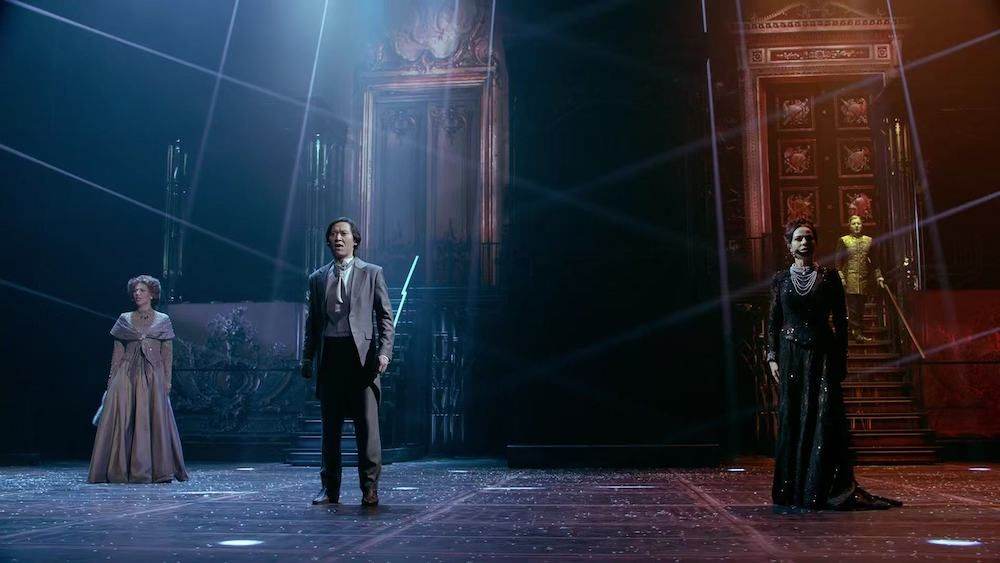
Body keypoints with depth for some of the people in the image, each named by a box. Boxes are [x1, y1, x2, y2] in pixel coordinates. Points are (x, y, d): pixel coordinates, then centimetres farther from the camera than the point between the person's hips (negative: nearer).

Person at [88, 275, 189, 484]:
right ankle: (120, 470, 0)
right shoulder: (124, 320, 11)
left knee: (154, 420, -4)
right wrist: (112, 379, 2)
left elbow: (167, 353, 6)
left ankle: (158, 470, 2)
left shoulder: (163, 321, 8)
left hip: (153, 375, -1)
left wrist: (167, 380, -2)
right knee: (122, 420, -5)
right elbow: (118, 352, 10)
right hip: (127, 374, 1)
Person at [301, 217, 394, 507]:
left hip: (361, 354, -3)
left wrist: (384, 351, -8)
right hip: (329, 355, 3)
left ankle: (370, 488, 2)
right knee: (330, 426, 7)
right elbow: (312, 321, 17)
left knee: (367, 425, -6)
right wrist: (307, 358, 9)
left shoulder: (371, 273, 7)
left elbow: (385, 315, 4)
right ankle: (330, 488, 15)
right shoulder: (318, 278, 16)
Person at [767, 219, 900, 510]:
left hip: (823, 352, -1)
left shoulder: (829, 276, 5)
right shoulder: (781, 279, 7)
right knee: (792, 418, 2)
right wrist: (772, 357, 1)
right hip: (791, 354, 1)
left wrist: (841, 357, 0)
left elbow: (840, 320, 5)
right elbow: (773, 321, 8)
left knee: (826, 417, -8)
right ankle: (793, 489, 9)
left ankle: (825, 488, -5)